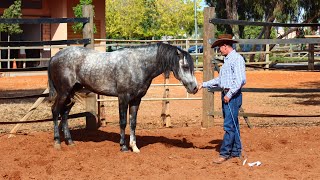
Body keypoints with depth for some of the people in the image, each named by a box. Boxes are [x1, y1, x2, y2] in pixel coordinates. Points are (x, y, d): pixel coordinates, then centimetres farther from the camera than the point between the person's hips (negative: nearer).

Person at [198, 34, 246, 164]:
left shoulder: (237, 59, -13)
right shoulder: (227, 60, 18)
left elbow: (240, 80, -21)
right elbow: (219, 80, 24)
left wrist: (229, 94, -21)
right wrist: (204, 85, 21)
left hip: (233, 96, -10)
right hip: (225, 95, 10)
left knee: (229, 126, -8)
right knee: (232, 125, 13)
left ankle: (224, 153, -7)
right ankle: (236, 151, 19)